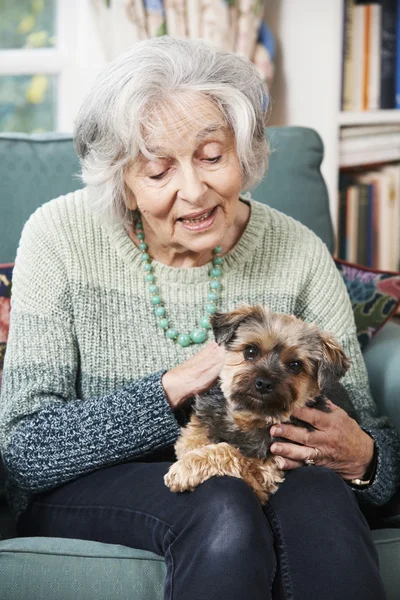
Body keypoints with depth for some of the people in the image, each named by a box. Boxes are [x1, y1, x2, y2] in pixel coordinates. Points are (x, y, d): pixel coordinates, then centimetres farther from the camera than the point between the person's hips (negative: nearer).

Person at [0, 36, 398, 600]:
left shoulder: (297, 253, -7)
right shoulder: (62, 236, -13)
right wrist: (175, 386, -27)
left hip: (251, 477, 2)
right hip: (92, 487, -2)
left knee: (316, 493, -31)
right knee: (221, 509, -33)